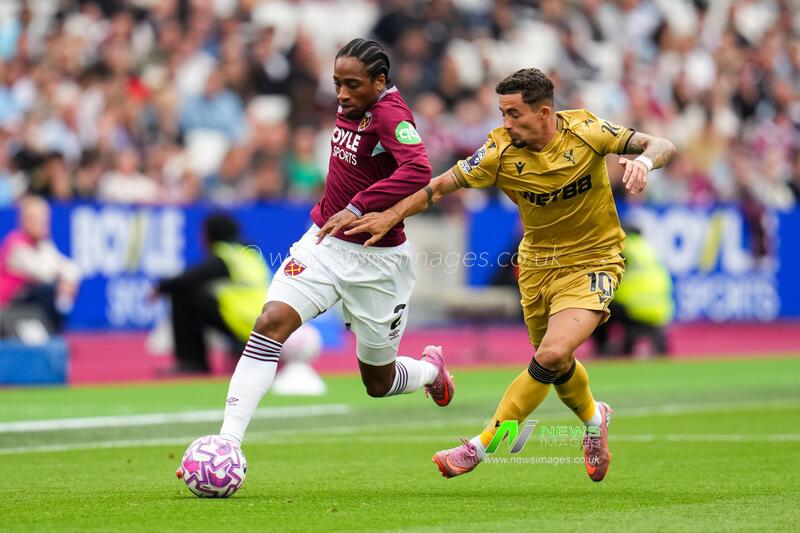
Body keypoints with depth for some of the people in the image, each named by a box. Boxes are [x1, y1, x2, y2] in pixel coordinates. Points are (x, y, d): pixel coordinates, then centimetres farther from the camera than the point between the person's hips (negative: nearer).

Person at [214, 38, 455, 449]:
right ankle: (228, 443, -26)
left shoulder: (390, 114, -20)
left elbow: (417, 171, -38)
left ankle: (430, 369, 49)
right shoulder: (351, 108, 3)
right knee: (271, 322, -21)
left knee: (378, 383, 11)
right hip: (324, 242, 6)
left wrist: (358, 208, -41)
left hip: (376, 259, -5)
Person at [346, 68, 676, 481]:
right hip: (537, 261, 4)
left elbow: (662, 146, -15)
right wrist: (392, 215, -15)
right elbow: (443, 184, -7)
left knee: (552, 355, -22)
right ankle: (593, 419, 48)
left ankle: (481, 446, -12)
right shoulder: (501, 151, -14)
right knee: (553, 361, 14)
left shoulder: (584, 131, -18)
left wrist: (644, 160, -37)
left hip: (591, 262, -4)